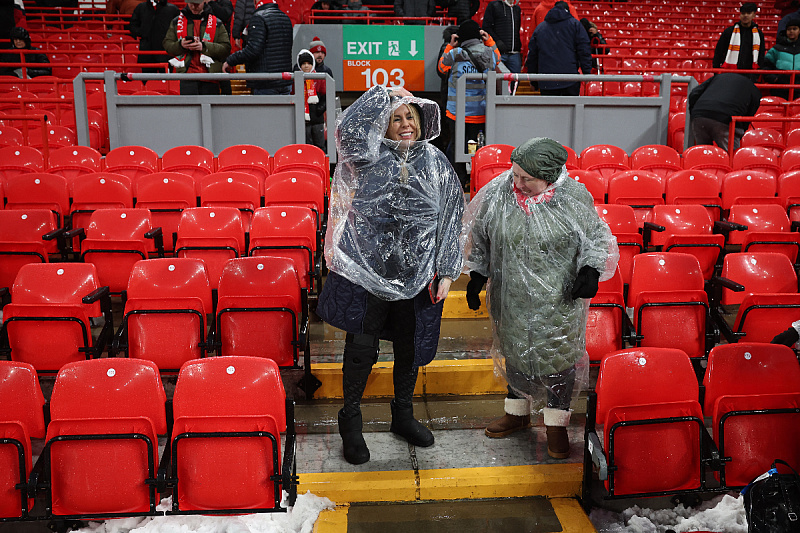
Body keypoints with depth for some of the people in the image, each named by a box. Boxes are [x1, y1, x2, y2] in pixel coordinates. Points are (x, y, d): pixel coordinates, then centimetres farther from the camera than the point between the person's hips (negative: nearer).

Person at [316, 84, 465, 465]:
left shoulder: (436, 164, 3)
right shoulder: (370, 156, -5)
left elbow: (451, 219, 4)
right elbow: (349, 128, -27)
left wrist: (446, 271, -1)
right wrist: (384, 94, -15)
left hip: (416, 276, 3)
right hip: (368, 272, -3)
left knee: (409, 348, 17)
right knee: (361, 347, 4)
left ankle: (403, 415, 38)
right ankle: (351, 422, 24)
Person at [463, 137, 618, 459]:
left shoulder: (573, 199, -12)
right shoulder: (497, 195, -7)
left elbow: (596, 237, 1)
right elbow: (480, 239, 7)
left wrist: (590, 271, -14)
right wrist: (477, 277, 5)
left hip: (559, 302, -2)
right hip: (512, 299, 2)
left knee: (558, 357, 6)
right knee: (515, 352, 16)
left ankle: (556, 424, 25)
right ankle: (517, 412, 38)